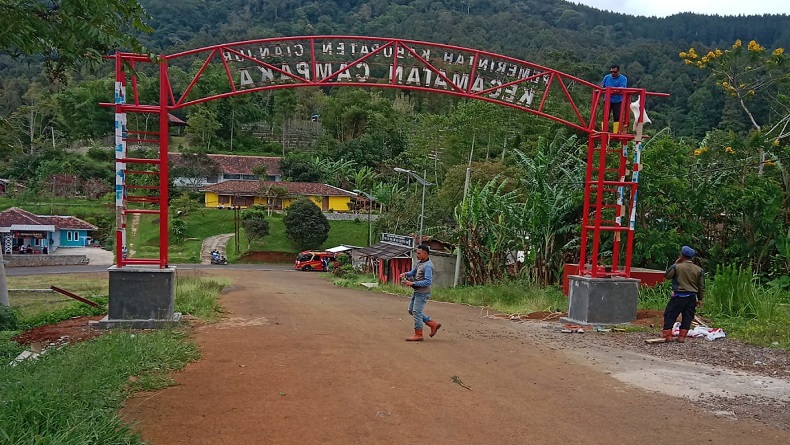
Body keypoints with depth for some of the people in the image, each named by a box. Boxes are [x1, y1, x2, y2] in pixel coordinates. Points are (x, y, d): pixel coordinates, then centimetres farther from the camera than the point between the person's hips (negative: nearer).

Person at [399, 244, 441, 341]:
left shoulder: (427, 266, -20)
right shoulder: (419, 262, 9)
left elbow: (428, 281, -28)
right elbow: (413, 272, 19)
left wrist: (412, 283, -30)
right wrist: (405, 274, -4)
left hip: (422, 293, -10)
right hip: (417, 291, 10)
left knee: (416, 312, -4)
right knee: (411, 310, 16)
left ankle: (418, 335, 8)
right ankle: (433, 324, 21)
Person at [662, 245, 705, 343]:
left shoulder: (677, 267, -10)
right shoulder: (699, 270, 4)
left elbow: (667, 276, 4)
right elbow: (701, 286, 8)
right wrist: (700, 299, 17)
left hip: (679, 296, -4)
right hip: (692, 297, 4)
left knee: (669, 315, 4)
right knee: (687, 317, 10)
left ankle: (667, 335, 0)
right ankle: (682, 337, 9)